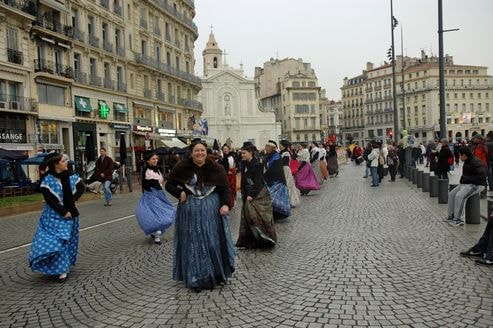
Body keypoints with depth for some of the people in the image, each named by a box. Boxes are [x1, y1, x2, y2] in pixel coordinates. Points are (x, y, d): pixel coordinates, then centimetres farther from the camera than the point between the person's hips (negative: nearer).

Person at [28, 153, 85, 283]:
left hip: (70, 214, 4)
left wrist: (73, 199, -2)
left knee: (67, 240, 11)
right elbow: (49, 200, -15)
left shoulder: (71, 176, -2)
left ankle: (63, 267, 26)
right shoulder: (47, 180, -14)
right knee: (57, 242, -8)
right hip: (54, 216, -4)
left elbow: (81, 187, 13)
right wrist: (63, 212, -17)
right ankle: (61, 269, 3)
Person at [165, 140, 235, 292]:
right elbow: (169, 184, 6)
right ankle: (196, 279, 17)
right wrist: (179, 193, -12)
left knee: (213, 242, 7)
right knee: (193, 244, 5)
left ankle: (215, 275, 24)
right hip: (190, 209, 0)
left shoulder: (215, 168, -4)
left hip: (212, 209, 1)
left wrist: (225, 204, -17)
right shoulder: (182, 167, -5)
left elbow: (225, 188, -2)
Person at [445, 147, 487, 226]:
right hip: (466, 184, 11)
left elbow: (482, 175, -26)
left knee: (459, 196, -28)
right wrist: (462, 179, 5)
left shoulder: (476, 162, -19)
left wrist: (468, 179, -22)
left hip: (476, 185, -10)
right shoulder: (467, 162, 12)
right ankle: (451, 216, 10)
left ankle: (458, 219, -22)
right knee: (451, 194, 4)